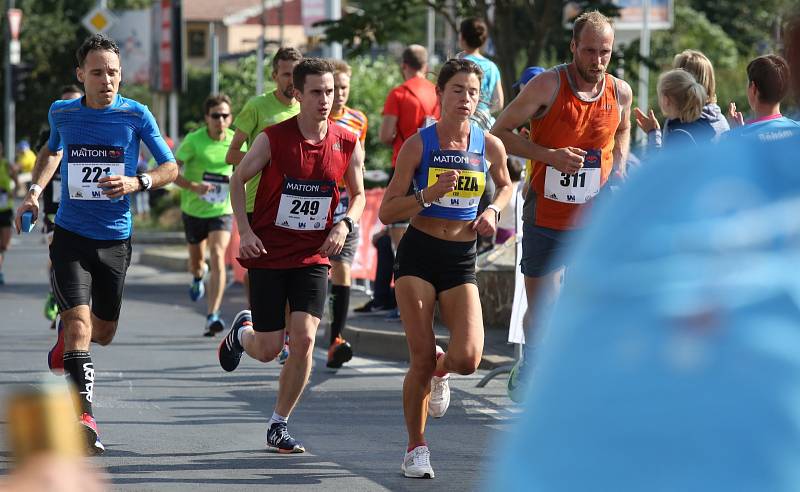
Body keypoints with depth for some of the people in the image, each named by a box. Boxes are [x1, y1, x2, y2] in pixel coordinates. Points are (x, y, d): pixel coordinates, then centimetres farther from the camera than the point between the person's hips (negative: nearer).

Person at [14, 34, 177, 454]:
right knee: (80, 325, -18)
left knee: (102, 333, 15)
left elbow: (171, 167, -1)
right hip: (70, 236, -1)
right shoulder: (62, 113, -1)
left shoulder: (136, 115, -7)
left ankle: (64, 338, 49)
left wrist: (137, 183, -20)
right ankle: (84, 417, -19)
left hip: (115, 240, 1)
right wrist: (34, 191, 8)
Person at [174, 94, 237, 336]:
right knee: (197, 260, 15)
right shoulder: (193, 141, -14)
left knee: (218, 255, -19)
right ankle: (198, 276, 56)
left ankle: (212, 316, -22)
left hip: (222, 210, 0)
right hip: (193, 209, 0)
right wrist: (193, 186, -29)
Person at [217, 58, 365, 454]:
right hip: (268, 254, -2)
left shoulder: (348, 145, -4)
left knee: (304, 339, -13)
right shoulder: (273, 139, -12)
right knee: (269, 350, 0)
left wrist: (345, 225, -8)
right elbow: (238, 179, 2)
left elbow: (358, 194, 12)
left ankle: (278, 427, 4)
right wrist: (245, 231, -9)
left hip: (313, 255, 2)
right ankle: (241, 332, 39)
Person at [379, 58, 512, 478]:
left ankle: (440, 369, 25)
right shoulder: (418, 145, -7)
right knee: (421, 358, -7)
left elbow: (505, 184, 23)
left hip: (461, 259, 2)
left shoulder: (489, 145, 0)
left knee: (467, 358, -14)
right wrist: (430, 194, -21)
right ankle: (416, 449, 11)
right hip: (418, 254, -2)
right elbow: (387, 212, -6)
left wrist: (492, 211, 2)